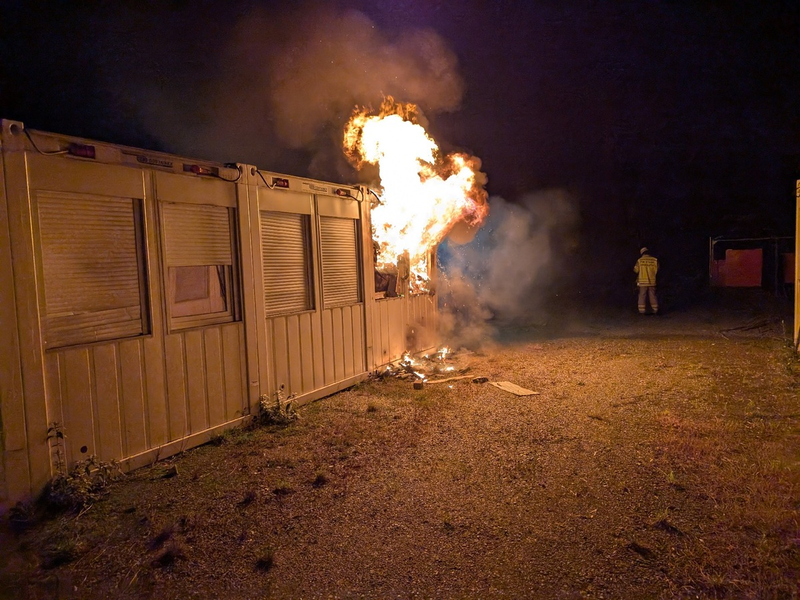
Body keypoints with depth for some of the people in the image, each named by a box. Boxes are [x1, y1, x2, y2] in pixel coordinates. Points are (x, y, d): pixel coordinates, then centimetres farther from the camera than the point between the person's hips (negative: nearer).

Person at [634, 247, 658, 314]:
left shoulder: (640, 261, -6)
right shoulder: (655, 260, -2)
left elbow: (636, 270, 0)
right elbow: (657, 270, 5)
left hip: (642, 281, -2)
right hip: (652, 281, 2)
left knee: (642, 296, 3)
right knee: (653, 296, 9)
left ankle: (642, 311, 1)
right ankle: (655, 310, 11)